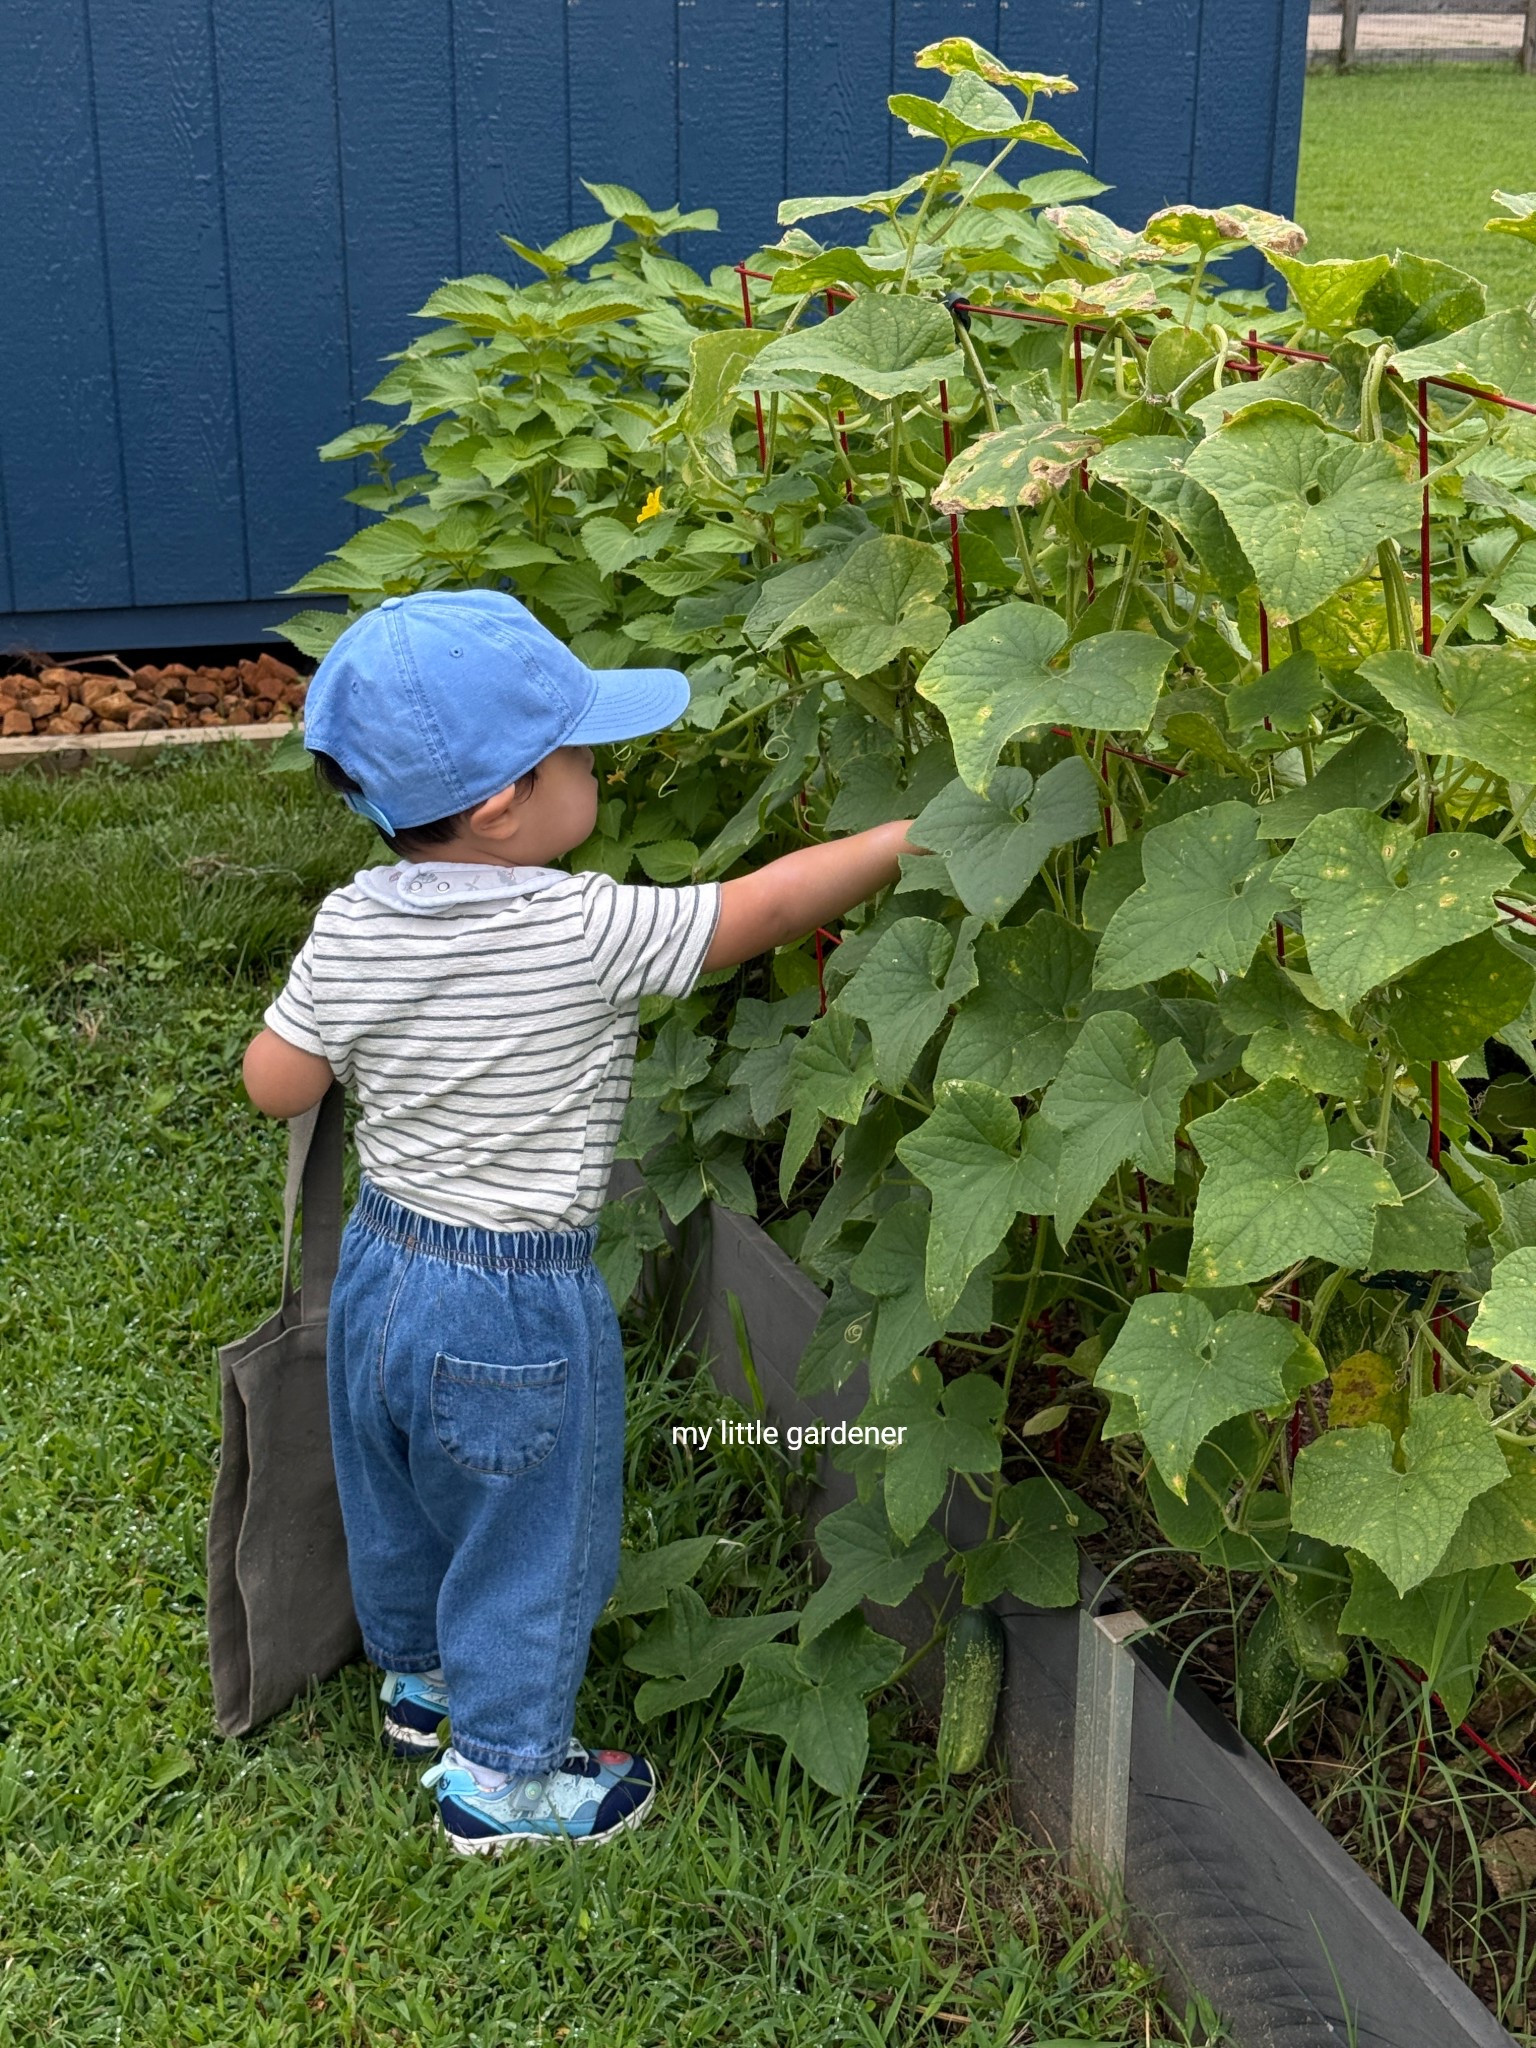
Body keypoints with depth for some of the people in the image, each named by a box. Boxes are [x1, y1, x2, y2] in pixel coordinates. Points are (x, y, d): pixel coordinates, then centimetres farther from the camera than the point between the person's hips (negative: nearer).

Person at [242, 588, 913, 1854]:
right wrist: (916, 833, -11)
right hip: (519, 1310, -6)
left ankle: (417, 1678, 54)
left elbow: (275, 1085, -3)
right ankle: (502, 1777, 33)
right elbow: (772, 906, -21)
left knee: (398, 1504, 28)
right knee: (531, 1541, 16)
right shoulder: (589, 934, -26)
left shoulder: (353, 925, -10)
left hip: (383, 1265, 7)